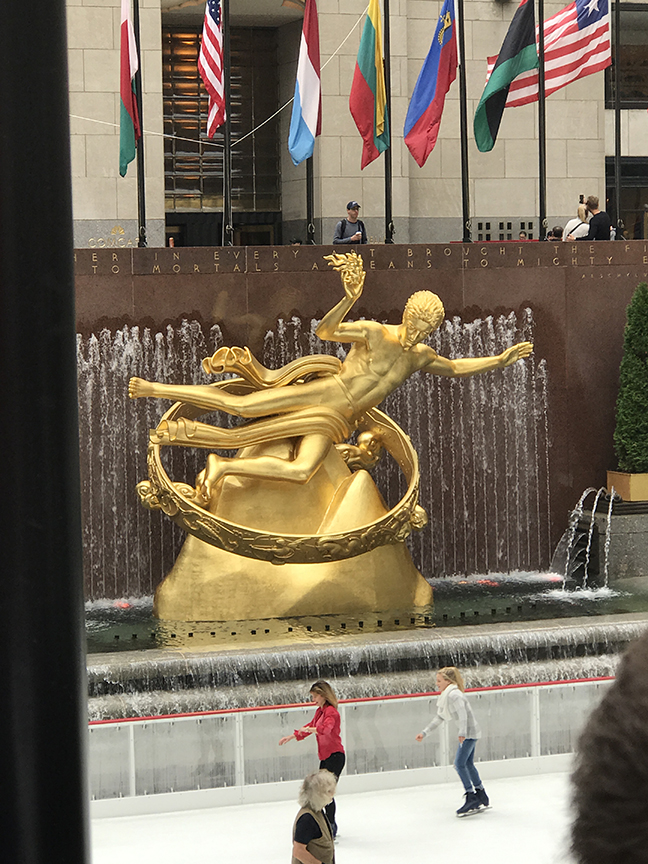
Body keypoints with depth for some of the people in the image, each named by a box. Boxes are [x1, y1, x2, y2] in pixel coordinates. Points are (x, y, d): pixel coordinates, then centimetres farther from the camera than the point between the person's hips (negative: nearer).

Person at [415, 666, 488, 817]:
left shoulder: (454, 695, -17)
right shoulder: (446, 696, 14)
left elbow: (463, 714, -29)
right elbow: (439, 718, 21)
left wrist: (462, 733, -39)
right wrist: (424, 733, 20)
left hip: (469, 732, -11)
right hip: (468, 733, 11)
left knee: (460, 764, -13)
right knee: (468, 764, 16)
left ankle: (471, 797, -11)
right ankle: (482, 798, 25)